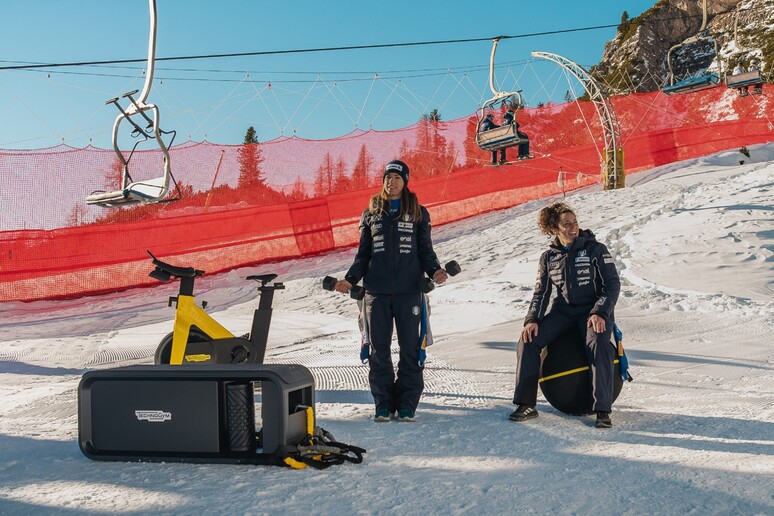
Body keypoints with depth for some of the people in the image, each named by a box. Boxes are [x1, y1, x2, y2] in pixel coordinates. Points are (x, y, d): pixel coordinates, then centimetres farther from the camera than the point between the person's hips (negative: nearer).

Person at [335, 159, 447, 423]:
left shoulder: (418, 213, 9)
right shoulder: (371, 213, 13)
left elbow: (425, 250, 9)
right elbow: (363, 253, 15)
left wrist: (434, 270, -11)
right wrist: (350, 279, 1)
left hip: (408, 291, -1)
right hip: (376, 291, 1)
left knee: (409, 348, -1)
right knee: (379, 349, 2)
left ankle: (407, 404, 7)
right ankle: (383, 404, 10)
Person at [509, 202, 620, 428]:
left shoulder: (595, 249, -5)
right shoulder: (548, 257, 6)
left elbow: (612, 284, -7)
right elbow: (541, 293, 8)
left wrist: (600, 313, -21)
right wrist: (532, 320, -9)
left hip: (594, 309, -3)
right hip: (562, 309, 4)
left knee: (598, 345, -34)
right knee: (528, 341, -17)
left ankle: (603, 410, -23)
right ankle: (526, 404, -7)